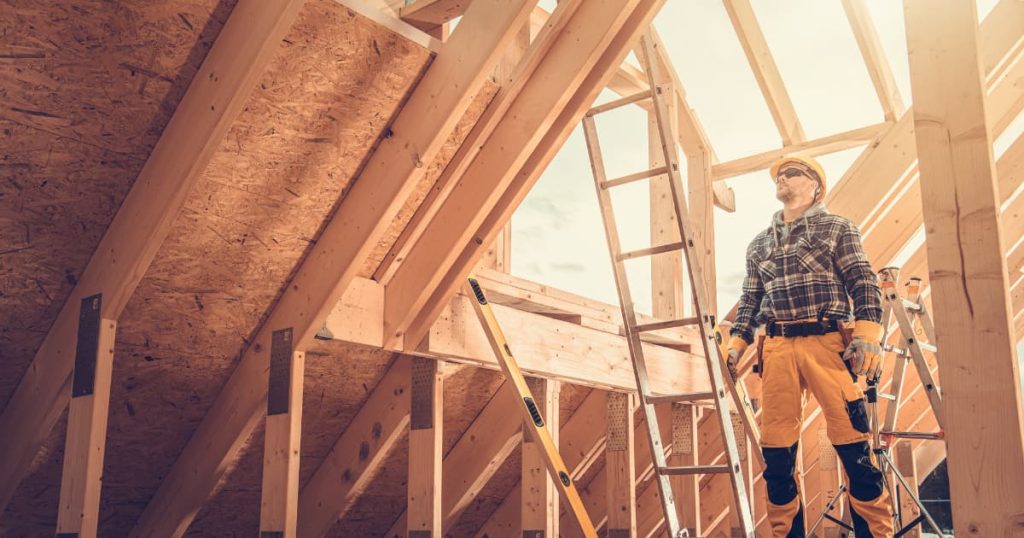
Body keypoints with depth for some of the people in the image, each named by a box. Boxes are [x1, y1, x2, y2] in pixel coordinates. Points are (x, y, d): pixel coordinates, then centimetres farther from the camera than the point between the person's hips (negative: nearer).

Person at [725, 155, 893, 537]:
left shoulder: (837, 228, 12)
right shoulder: (758, 244, 23)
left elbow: (863, 284, 3)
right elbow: (750, 301, 23)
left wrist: (867, 336, -10)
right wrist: (735, 345, 10)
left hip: (827, 343, -3)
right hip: (776, 349, 4)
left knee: (852, 443, -7)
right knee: (776, 450, 1)